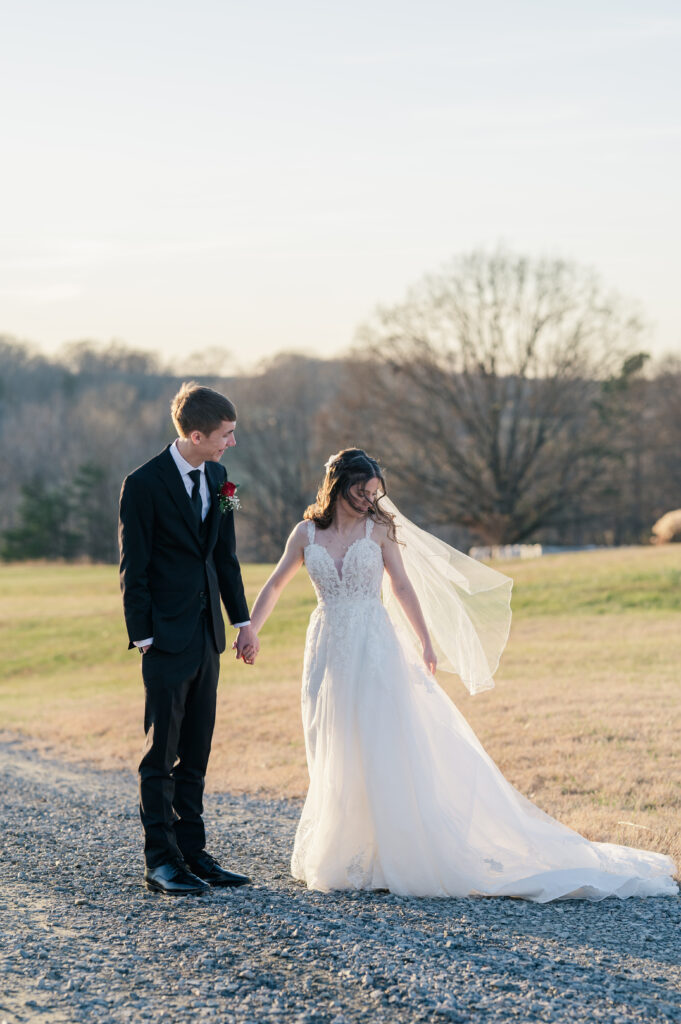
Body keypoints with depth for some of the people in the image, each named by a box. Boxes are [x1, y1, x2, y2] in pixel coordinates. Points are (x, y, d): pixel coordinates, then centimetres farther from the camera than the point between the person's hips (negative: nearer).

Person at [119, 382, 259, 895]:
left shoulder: (217, 477, 8)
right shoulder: (144, 484, -13)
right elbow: (133, 568, -10)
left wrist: (243, 620, 12)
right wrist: (142, 636, -12)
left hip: (207, 633, 7)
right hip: (167, 637, -7)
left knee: (196, 751, 11)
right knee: (162, 751, -1)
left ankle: (193, 852, 18)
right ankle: (161, 861, 5)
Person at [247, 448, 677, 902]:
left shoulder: (379, 529, 0)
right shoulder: (306, 533, 3)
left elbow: (402, 586, 4)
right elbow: (276, 585, 11)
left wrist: (426, 643, 3)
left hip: (375, 648, -2)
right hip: (329, 653, 2)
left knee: (390, 749, -5)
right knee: (336, 757, 8)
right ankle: (336, 853, 17)